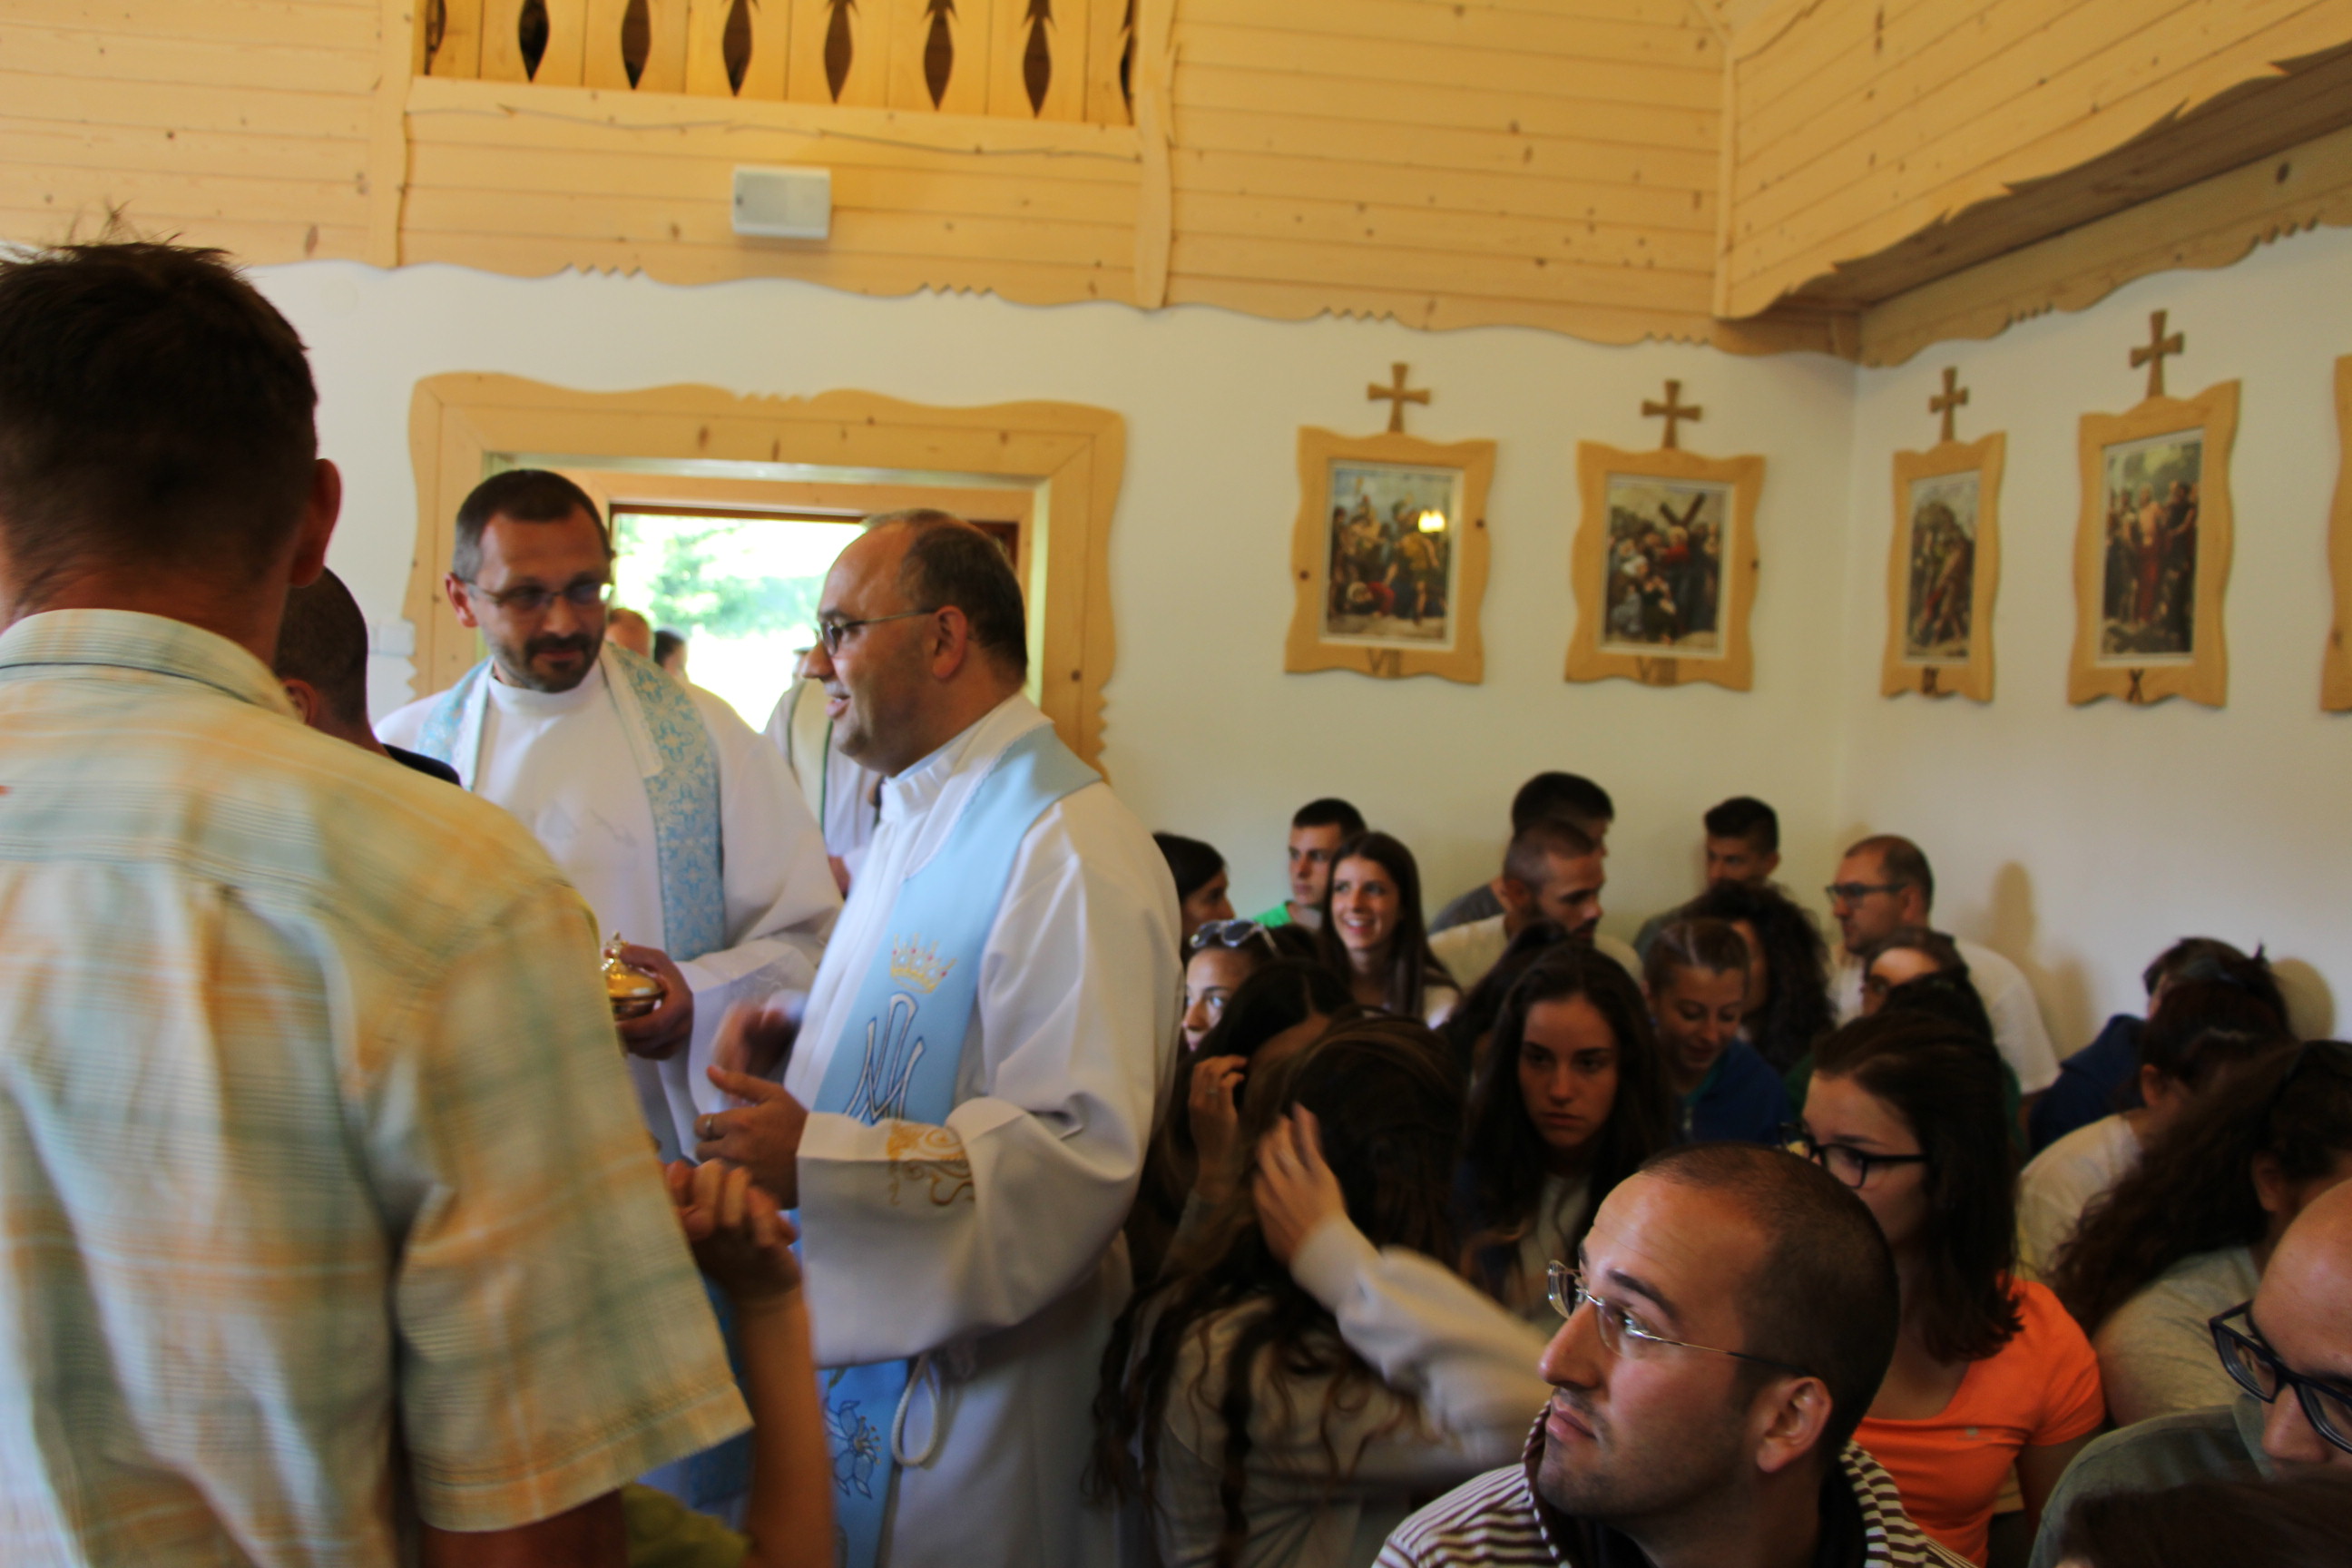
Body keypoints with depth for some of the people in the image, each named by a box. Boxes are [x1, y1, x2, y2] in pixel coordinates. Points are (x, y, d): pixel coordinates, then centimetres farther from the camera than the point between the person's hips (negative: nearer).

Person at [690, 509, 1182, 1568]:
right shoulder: (917, 815, 12)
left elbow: (1083, 1149, -29)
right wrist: (803, 1033, 5)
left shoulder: (1070, 853, -22)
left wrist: (813, 1160, -26)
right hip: (852, 1338, 9)